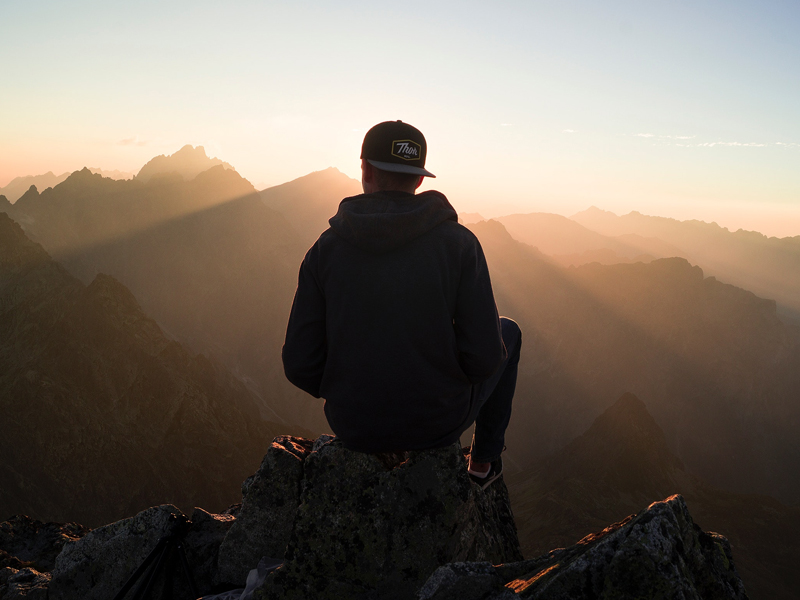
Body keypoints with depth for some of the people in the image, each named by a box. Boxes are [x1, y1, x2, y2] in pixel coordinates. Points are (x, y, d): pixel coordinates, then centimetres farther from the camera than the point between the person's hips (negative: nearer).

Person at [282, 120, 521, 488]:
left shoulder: (324, 250, -10)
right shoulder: (459, 243, -16)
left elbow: (301, 366, -10)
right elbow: (483, 358, -18)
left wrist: (345, 390, 12)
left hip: (355, 427, 2)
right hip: (440, 421, -2)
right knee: (508, 332, 26)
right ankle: (483, 461, 36)